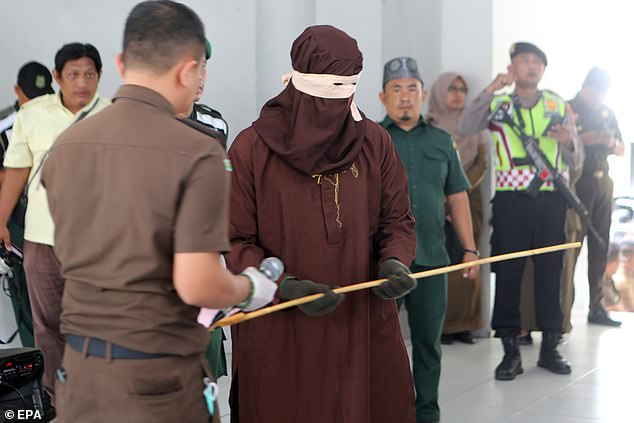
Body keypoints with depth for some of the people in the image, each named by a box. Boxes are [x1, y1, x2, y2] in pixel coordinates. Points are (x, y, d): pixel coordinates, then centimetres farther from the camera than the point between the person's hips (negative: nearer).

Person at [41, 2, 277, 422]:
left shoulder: (66, 145, 1)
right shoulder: (196, 153, -17)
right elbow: (197, 286, -21)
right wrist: (251, 288, 0)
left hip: (79, 363, 5)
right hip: (159, 373, -5)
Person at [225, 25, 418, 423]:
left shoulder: (375, 143, 3)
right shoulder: (251, 149, -6)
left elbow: (398, 220, 9)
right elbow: (235, 241, -6)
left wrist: (394, 262, -13)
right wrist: (286, 287, -20)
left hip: (365, 328, 3)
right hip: (280, 335, -2)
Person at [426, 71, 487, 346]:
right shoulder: (428, 126, 5)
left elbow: (482, 163, 7)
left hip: (468, 198, 3)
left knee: (466, 260, -3)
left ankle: (464, 324, 1)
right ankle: (441, 324, -6)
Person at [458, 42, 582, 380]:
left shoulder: (558, 106, 13)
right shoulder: (498, 105, 8)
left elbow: (575, 163, 12)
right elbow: (464, 129, -12)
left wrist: (568, 142, -10)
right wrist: (490, 90, -17)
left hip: (550, 199, 2)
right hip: (510, 199, -1)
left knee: (551, 271, 5)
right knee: (508, 272, -1)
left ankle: (549, 348, 15)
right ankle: (510, 350, 8)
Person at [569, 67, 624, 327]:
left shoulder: (607, 112, 14)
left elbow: (621, 150, 18)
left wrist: (611, 142, -4)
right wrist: (580, 141, -23)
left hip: (603, 186, 6)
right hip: (576, 186, -6)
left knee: (600, 249, 7)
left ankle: (596, 308, 13)